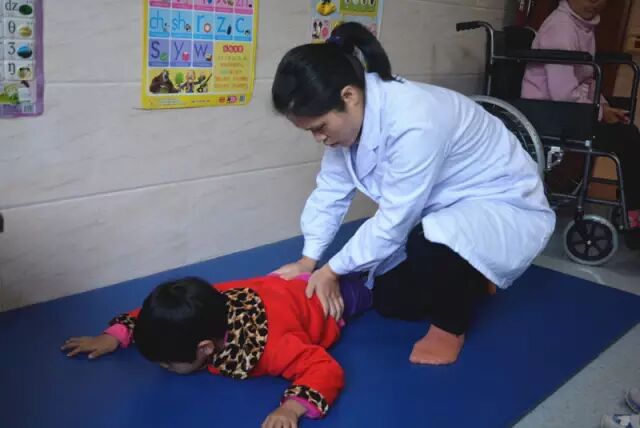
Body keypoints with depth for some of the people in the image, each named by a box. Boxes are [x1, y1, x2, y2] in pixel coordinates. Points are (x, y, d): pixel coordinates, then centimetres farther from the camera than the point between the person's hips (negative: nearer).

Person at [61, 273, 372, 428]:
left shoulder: (270, 346, -51)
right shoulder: (208, 308, -31)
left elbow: (327, 370, -53)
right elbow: (152, 315, -12)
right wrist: (114, 337, -24)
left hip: (317, 298, -3)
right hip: (280, 284, 4)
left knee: (358, 295, 29)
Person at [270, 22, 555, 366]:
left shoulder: (414, 123, -38)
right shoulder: (351, 113, -13)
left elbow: (394, 221, -31)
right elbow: (331, 189, -4)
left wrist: (332, 270, -19)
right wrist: (308, 260, -9)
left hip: (505, 205, -8)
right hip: (443, 209, 8)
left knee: (432, 242, -39)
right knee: (390, 302, 9)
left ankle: (451, 326, -8)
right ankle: (468, 281, 33)